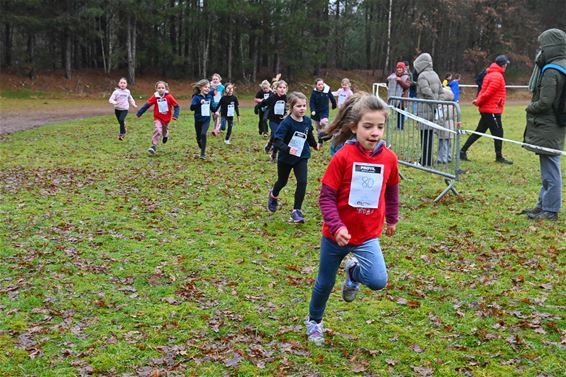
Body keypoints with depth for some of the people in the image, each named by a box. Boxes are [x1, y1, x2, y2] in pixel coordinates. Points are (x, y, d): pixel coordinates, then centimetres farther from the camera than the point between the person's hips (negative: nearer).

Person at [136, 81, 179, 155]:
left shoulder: (169, 97, -14)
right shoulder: (155, 97, -14)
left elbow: (176, 106, -9)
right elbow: (147, 105, -10)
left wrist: (175, 115, -22)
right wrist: (139, 113, -8)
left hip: (167, 118, 2)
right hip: (158, 118, -2)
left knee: (165, 130, 24)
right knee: (158, 130, -23)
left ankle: (165, 135, 61)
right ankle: (153, 146, -19)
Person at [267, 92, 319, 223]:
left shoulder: (307, 121, -7)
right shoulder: (286, 123, -24)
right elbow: (277, 140, -32)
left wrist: (314, 145, 32)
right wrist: (287, 149, -49)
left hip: (302, 157, 3)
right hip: (286, 158, -3)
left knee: (302, 182, -13)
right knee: (282, 182, 17)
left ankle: (296, 211, -3)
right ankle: (273, 195, 51)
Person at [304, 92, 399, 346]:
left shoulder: (389, 158, -8)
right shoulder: (343, 157, -18)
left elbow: (392, 191, 11)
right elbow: (326, 197, -16)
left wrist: (392, 219, 21)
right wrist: (337, 227, -27)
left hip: (368, 236, 2)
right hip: (336, 235, -2)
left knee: (378, 281, -18)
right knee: (325, 283, 15)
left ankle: (353, 272, 17)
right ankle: (314, 321, 44)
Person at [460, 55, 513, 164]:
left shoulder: (490, 74, 17)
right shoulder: (497, 76, -15)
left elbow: (484, 90, 15)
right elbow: (488, 93, -19)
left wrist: (478, 100, 0)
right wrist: (478, 102, -7)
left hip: (486, 110, 10)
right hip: (492, 110, -10)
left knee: (479, 132, 13)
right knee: (498, 133, -1)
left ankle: (463, 151, 14)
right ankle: (499, 157, 6)